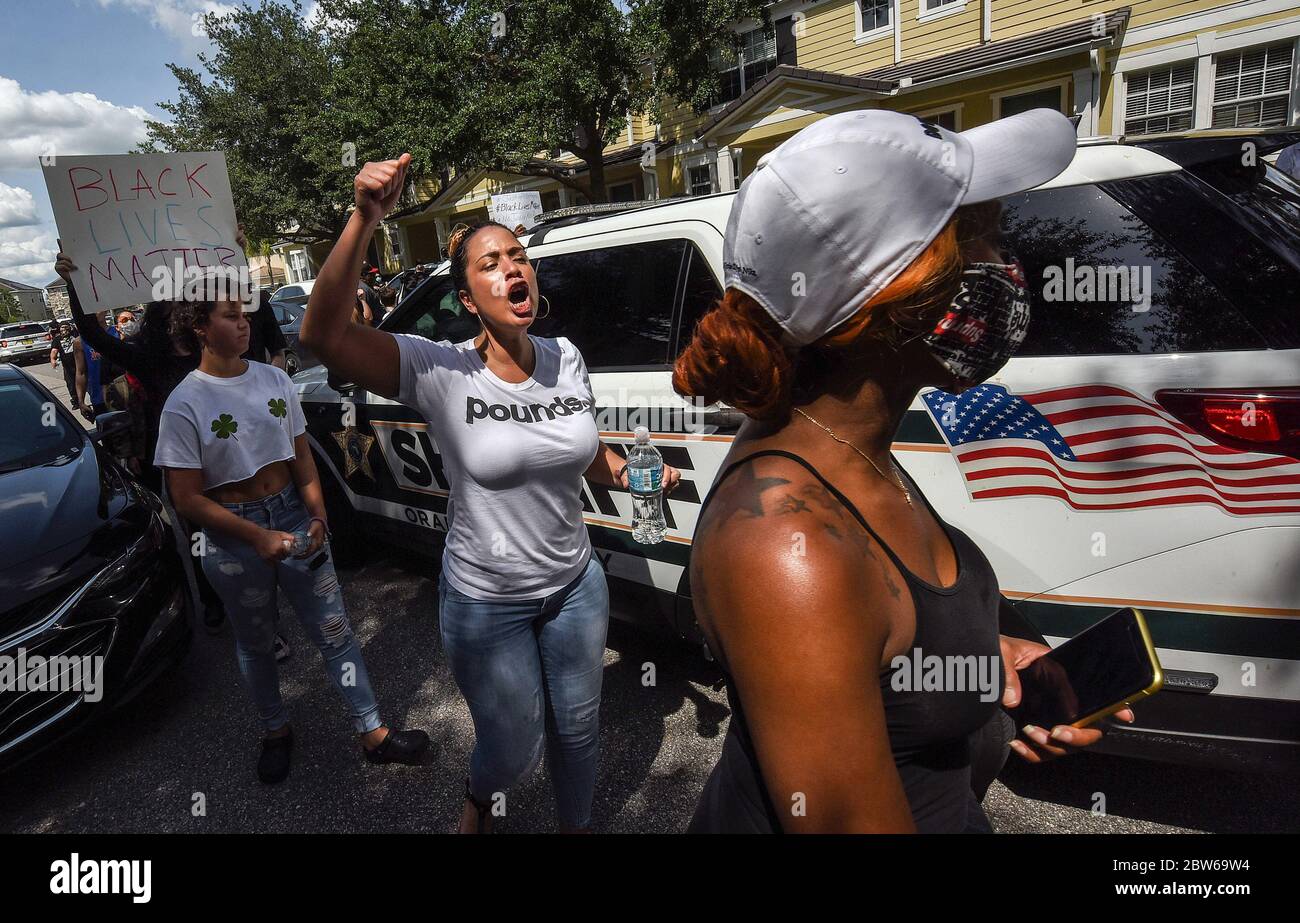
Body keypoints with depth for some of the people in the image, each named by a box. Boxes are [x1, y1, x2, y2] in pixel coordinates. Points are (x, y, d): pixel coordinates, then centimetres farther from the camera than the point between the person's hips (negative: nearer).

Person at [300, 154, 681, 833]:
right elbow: (323, 334, -34)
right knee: (514, 750, 16)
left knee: (578, 728, 23)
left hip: (576, 585, 4)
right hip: (486, 603, -4)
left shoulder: (565, 360, -5)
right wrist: (364, 222, -44)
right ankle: (478, 800, 56)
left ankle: (576, 824, 56)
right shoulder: (440, 372, -19)